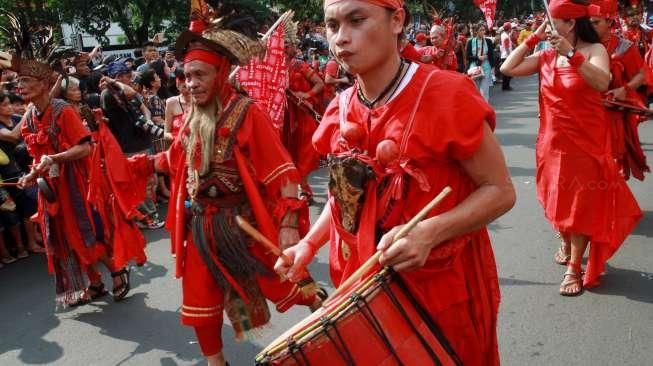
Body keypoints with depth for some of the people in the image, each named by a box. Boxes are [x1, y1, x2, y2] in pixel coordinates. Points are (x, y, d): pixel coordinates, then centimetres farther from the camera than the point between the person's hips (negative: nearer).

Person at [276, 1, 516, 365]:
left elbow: (500, 191, -15)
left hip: (443, 289, -5)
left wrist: (429, 233, -28)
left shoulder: (448, 95, -18)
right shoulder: (340, 113, -1)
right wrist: (309, 243, 0)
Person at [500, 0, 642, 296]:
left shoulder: (594, 50, -9)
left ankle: (574, 268, 9)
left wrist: (572, 54, -34)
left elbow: (602, 83, -28)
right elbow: (508, 69, -2)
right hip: (553, 142, 4)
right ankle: (567, 244, 40)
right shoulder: (546, 56, 3)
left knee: (582, 204, 2)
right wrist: (532, 39, -3)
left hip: (585, 142, -4)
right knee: (560, 200, 16)